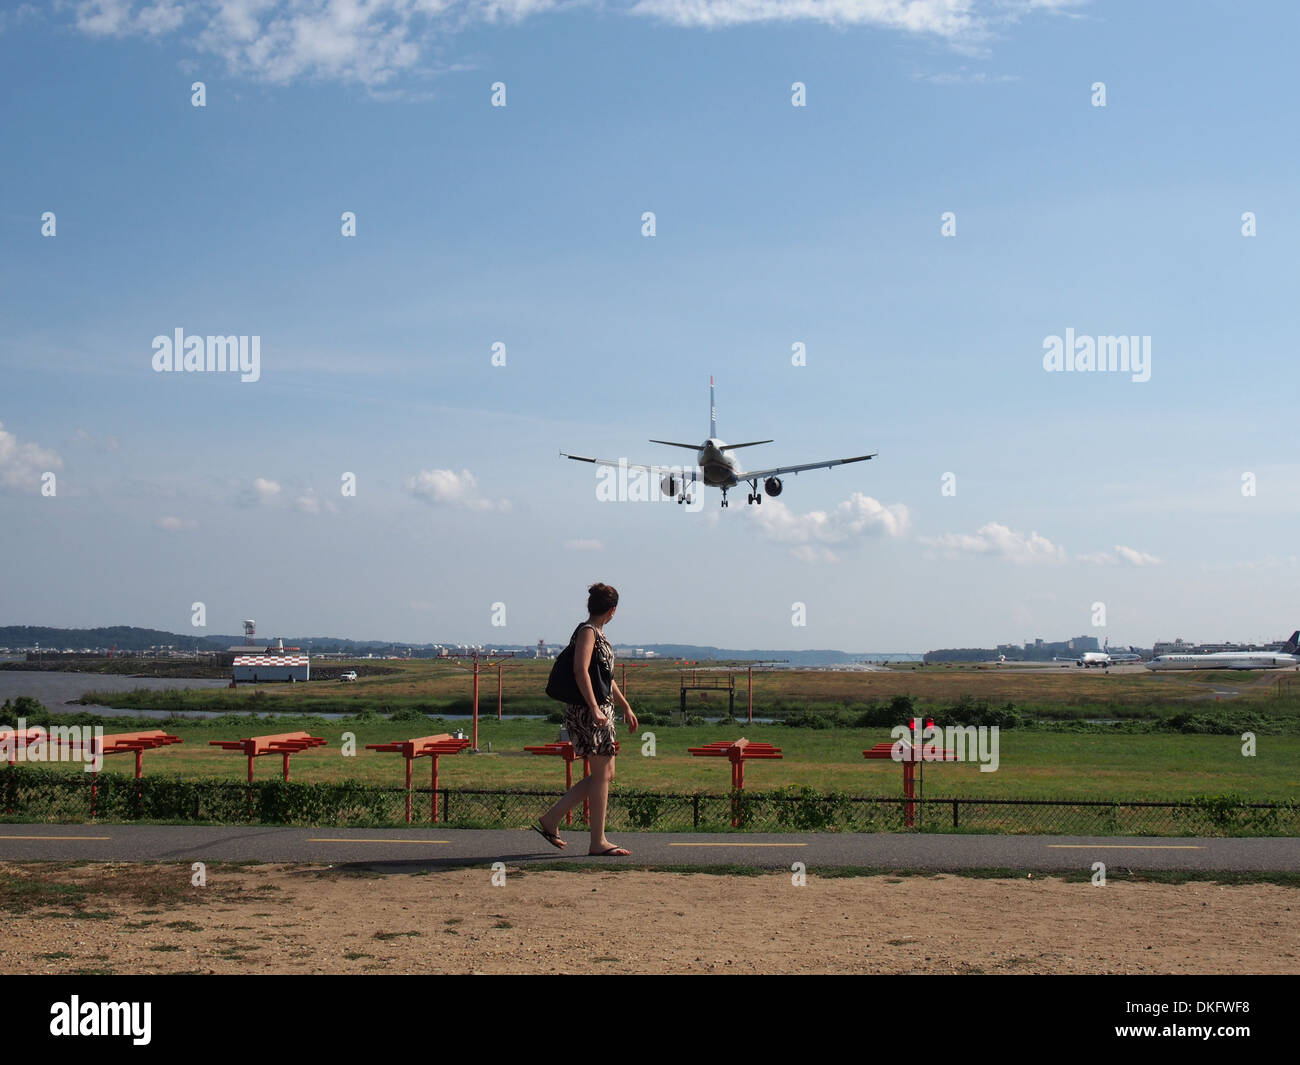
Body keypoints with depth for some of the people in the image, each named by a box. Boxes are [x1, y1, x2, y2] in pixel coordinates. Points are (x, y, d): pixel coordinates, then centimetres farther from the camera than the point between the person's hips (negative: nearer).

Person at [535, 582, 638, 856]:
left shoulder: (598, 634, 19)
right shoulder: (587, 632, -10)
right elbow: (581, 671, -22)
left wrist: (626, 707, 30)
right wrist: (594, 708, -29)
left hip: (601, 709, 10)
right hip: (588, 710, -10)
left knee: (606, 773, 12)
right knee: (601, 774, -5)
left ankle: (551, 819, 14)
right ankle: (598, 842, 1)